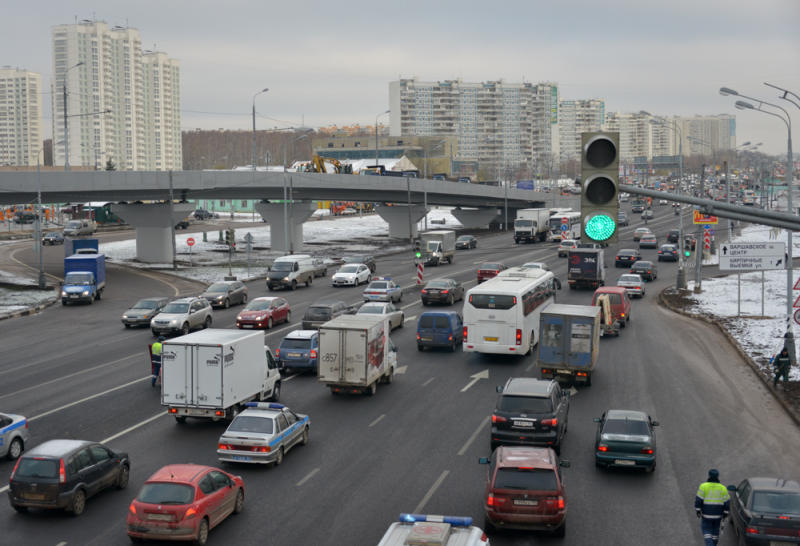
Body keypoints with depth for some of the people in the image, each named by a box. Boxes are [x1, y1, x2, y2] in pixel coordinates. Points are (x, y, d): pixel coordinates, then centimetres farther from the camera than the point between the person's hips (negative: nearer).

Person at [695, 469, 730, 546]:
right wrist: (725, 514, 6)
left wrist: (698, 511, -3)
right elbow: (727, 503, -4)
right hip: (718, 514, 2)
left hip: (706, 514, -2)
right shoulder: (723, 488, -6)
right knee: (715, 530, 20)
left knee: (706, 531, 8)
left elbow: (698, 500, -14)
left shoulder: (703, 486, -13)